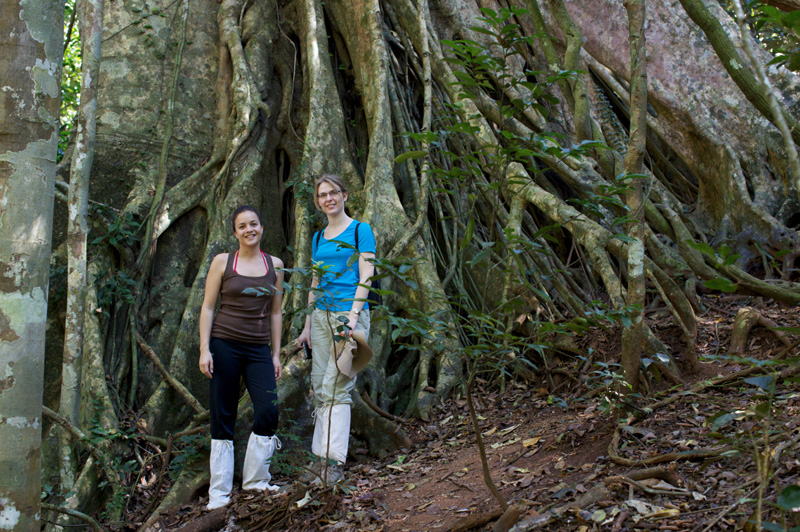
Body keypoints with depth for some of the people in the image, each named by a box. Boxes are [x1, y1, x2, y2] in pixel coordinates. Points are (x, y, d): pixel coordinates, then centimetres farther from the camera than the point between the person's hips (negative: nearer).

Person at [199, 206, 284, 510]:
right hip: (224, 345, -2)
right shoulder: (222, 262, 2)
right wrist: (204, 349, -6)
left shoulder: (274, 265, 9)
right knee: (223, 418, 1)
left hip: (259, 349, 2)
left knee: (268, 411, -11)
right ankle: (219, 491, 11)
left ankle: (255, 480, 10)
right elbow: (207, 307, 2)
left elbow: (275, 313, 13)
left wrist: (276, 354, 10)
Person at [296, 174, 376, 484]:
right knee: (319, 386, 3)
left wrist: (353, 315, -20)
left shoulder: (360, 230, -1)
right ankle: (320, 459, 8)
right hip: (322, 316, 6)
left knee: (336, 386, -11)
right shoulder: (319, 238, 17)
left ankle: (334, 461, -7)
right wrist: (307, 326, 15)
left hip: (350, 311, -6)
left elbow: (366, 276, -9)